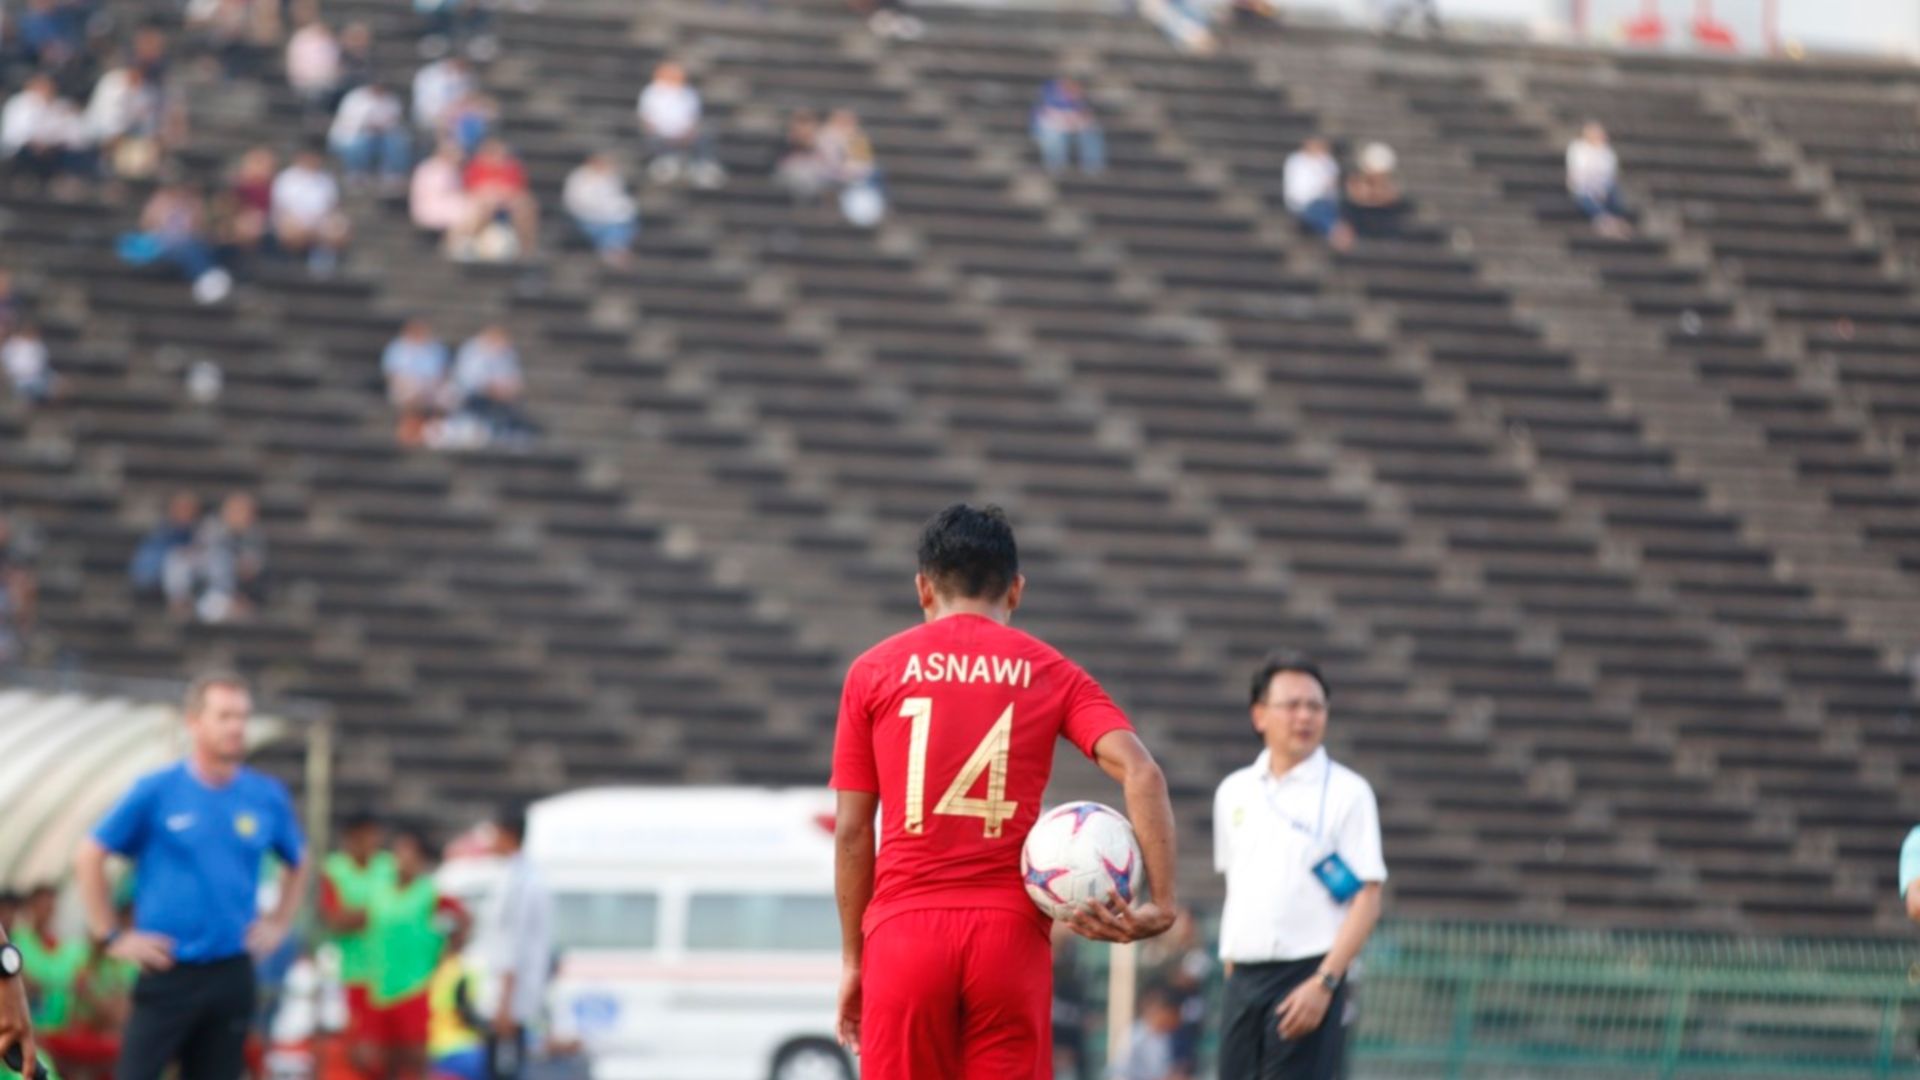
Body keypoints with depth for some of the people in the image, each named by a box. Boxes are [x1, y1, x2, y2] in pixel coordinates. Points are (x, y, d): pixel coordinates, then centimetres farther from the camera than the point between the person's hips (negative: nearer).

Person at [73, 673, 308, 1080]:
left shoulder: (267, 797, 5)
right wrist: (112, 936, -2)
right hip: (169, 970, -3)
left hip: (232, 974, 3)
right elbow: (89, 857, 1)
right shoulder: (156, 792, -5)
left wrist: (278, 925, 12)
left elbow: (298, 862, 23)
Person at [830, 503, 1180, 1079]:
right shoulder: (1051, 673, 9)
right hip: (1011, 933, 0)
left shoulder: (874, 671, 8)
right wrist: (1161, 902, -10)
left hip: (905, 931, 0)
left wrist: (852, 958, 14)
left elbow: (851, 830, 7)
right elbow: (1142, 773, -7)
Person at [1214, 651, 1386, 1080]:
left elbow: (1367, 901, -8)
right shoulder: (1233, 792, 12)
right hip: (1243, 979, 5)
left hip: (1308, 977, -5)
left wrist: (1324, 982, -17)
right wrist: (1230, 970, 15)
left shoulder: (1347, 791, -3)